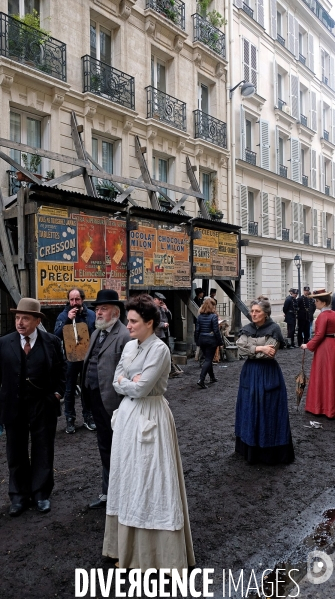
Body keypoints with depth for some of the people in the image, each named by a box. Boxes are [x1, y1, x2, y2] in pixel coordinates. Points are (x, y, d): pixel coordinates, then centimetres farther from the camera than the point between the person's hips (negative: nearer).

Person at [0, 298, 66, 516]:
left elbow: (61, 369, 5)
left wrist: (58, 392, -2)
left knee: (43, 451, 11)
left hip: (43, 406, -1)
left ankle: (41, 494, 29)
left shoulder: (52, 341, -5)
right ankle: (19, 496, 31)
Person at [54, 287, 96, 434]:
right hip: (70, 359, -1)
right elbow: (56, 335, -13)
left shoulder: (91, 315, -2)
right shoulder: (63, 315, -4)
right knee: (69, 390, 9)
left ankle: (88, 417, 26)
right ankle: (70, 420, 20)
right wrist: (68, 320, -23)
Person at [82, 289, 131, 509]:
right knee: (105, 448, 21)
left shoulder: (124, 336, -17)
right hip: (96, 399, 9)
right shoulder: (96, 332, 12)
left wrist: (123, 404, -20)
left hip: (112, 401, -9)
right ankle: (108, 493, 37)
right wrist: (88, 394, 10)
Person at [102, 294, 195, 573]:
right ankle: (131, 542, 35)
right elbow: (117, 383, 7)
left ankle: (158, 549, 21)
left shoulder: (159, 349, -18)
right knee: (128, 476, 17)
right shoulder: (129, 346, 7)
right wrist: (132, 382, -11)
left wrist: (125, 381, -5)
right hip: (128, 414, 8)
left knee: (151, 478, 2)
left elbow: (141, 388, -22)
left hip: (150, 417, -8)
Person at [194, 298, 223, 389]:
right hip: (211, 340, -5)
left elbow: (197, 330, 4)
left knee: (208, 358, 19)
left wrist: (197, 341, 13)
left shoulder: (200, 316, 2)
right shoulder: (213, 316, -12)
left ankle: (212, 377, 32)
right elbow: (216, 331, -13)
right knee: (208, 360, -2)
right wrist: (220, 342, -5)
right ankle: (201, 380, -13)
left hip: (202, 340, 5)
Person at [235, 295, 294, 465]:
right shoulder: (247, 329, 5)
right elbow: (241, 349, -8)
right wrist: (259, 348, -17)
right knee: (249, 410, 10)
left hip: (268, 374, -5)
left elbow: (269, 353, -18)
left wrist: (250, 350, -9)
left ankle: (270, 451, 15)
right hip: (250, 373, 5)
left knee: (268, 411, 2)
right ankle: (250, 448, 23)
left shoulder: (274, 329, -10)